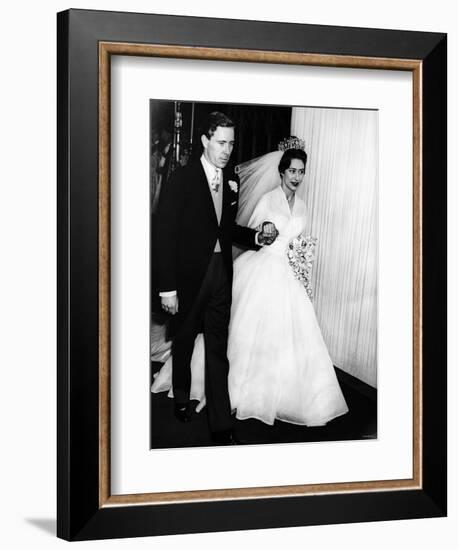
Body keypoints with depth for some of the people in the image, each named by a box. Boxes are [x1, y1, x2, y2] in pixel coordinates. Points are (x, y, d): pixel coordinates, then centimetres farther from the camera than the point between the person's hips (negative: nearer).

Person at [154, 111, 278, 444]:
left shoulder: (232, 181, 5)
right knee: (184, 342, 16)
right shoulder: (182, 180, -11)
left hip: (221, 274, 3)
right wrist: (167, 288, -15)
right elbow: (165, 235, -12)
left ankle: (221, 424, 9)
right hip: (188, 275, -3)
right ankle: (182, 398, 42)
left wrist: (258, 236, -5)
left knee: (218, 350, 4)